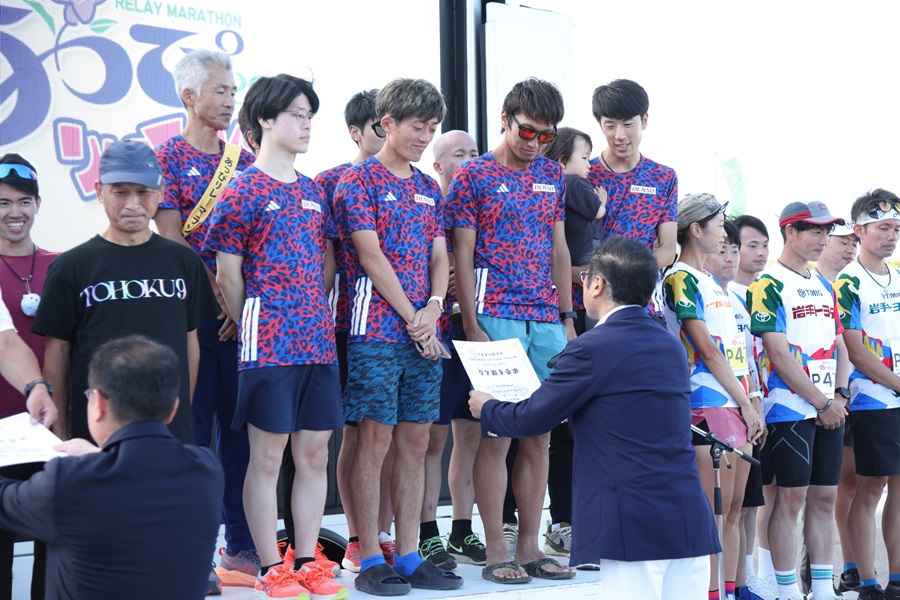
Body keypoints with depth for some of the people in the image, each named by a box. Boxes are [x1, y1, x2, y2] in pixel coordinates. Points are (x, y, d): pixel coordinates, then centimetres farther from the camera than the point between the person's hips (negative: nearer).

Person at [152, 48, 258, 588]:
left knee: (241, 427, 8)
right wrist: (217, 293, -17)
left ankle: (242, 544, 16)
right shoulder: (168, 159, -1)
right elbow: (171, 240, -8)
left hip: (243, 314, 4)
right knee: (192, 428, 0)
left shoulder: (245, 162, 13)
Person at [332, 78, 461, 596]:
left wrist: (434, 307, -5)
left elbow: (439, 256, 14)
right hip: (377, 331, -6)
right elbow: (370, 255, -10)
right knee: (376, 439, -4)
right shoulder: (358, 180, -3)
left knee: (415, 442, 6)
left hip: (424, 332, 6)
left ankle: (409, 556, 12)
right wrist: (412, 317, -10)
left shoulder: (429, 188, 17)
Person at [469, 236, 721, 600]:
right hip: (692, 523, 7)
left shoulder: (593, 349, -9)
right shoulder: (672, 347, 15)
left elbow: (530, 420, -1)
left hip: (637, 528, -7)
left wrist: (486, 409, 21)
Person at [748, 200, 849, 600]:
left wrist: (839, 395, 0)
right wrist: (822, 402, -13)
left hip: (829, 411, 7)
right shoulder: (768, 286, -7)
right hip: (789, 410, -7)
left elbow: (839, 346, 17)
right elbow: (779, 354, -14)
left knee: (824, 496, 8)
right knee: (791, 497, -5)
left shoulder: (824, 287, 16)